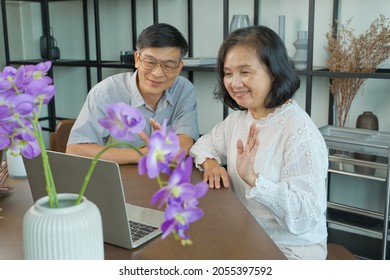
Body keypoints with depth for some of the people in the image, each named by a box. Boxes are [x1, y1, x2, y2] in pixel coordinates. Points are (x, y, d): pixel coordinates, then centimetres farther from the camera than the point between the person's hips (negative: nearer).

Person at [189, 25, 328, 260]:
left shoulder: (300, 133, -23)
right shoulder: (239, 117, 3)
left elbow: (307, 214, -26)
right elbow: (205, 144, 15)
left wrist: (253, 179, -35)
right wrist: (210, 163, -7)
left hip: (290, 249, -6)